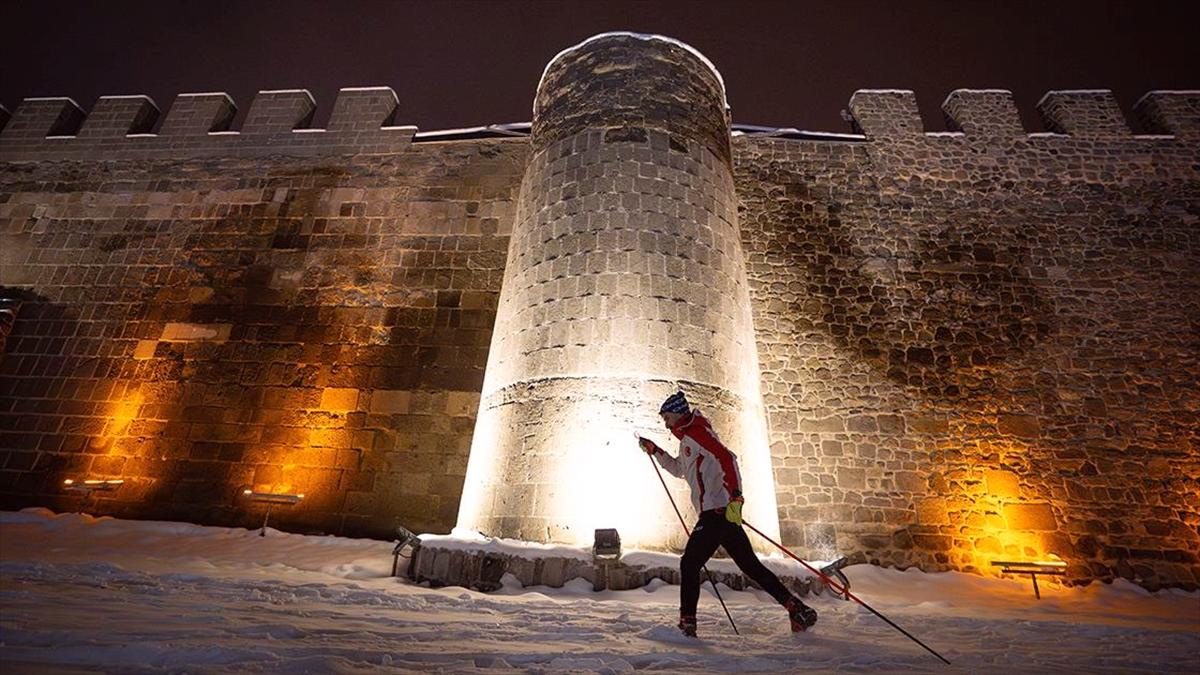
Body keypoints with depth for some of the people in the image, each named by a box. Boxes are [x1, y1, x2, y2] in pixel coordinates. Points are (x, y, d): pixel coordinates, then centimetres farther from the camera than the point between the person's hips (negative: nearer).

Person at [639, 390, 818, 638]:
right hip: (722, 512, 10)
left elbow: (727, 458, -21)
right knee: (750, 564, 13)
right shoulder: (687, 438, 22)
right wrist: (654, 451, 33)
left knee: (689, 563, -3)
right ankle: (797, 609, 15)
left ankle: (687, 624, 2)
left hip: (718, 512, -10)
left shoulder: (695, 432, -8)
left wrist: (735, 495, -31)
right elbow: (678, 469, 39)